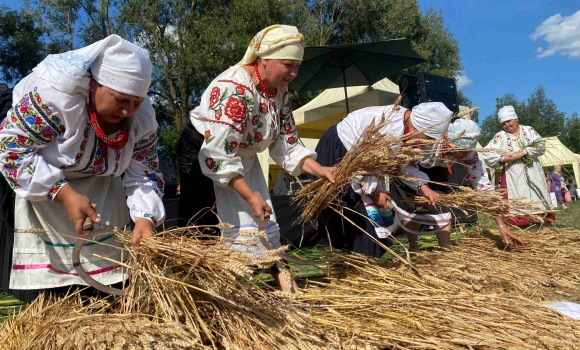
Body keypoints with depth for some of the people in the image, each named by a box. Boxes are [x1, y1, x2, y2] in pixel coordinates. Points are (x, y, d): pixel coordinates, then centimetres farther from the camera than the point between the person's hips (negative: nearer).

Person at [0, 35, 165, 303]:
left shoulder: (142, 118, -19)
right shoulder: (55, 95, -35)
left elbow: (143, 175, -13)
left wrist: (144, 217, -30)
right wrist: (64, 194, -35)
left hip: (97, 186, 5)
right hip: (36, 179, -4)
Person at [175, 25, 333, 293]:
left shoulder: (279, 91, -5)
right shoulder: (233, 90, -30)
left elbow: (287, 145, -1)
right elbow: (217, 155, -32)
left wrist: (320, 171, -12)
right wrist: (250, 196, -27)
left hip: (242, 158, 8)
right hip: (202, 156, -8)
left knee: (262, 222, 8)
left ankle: (286, 288, 18)